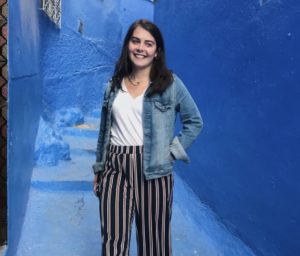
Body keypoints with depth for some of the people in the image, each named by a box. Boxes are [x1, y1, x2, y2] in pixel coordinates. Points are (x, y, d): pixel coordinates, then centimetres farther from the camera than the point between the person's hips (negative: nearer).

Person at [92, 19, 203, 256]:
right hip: (115, 168, 3)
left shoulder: (170, 83, -2)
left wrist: (172, 151, -4)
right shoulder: (114, 84, 10)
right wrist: (98, 168, 16)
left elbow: (194, 122, 5)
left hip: (152, 170, -2)